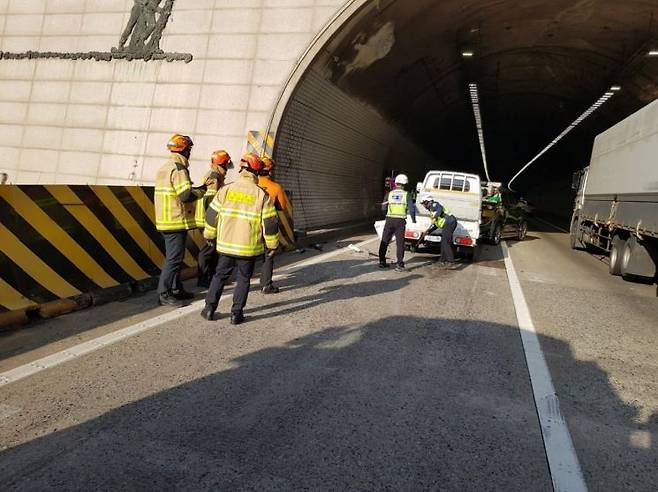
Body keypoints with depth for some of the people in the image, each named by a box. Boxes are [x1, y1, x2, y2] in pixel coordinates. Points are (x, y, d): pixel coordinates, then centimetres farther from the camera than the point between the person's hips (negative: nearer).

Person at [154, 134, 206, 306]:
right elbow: (186, 195, -24)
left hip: (166, 221, 10)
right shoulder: (178, 169, -16)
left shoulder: (164, 168, 15)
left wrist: (196, 189, 12)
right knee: (174, 259, -4)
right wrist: (202, 190, -8)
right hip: (177, 222, -10)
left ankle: (176, 289, 28)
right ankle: (163, 294, 0)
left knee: (174, 256, 18)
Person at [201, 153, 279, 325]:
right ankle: (236, 313, 11)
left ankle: (209, 308, 18)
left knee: (220, 275, 17)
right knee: (244, 279, 11)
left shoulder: (226, 190, -2)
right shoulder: (262, 195, -7)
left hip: (226, 243, 2)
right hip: (249, 247, -2)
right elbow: (270, 223, -6)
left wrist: (209, 235, 18)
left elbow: (212, 215, 3)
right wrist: (272, 244, 6)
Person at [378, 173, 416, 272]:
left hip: (389, 220, 1)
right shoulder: (407, 194, -1)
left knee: (384, 241, 13)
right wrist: (413, 219, 9)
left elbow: (383, 208, 2)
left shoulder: (389, 193, 3)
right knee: (400, 243, 4)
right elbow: (411, 209, -6)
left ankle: (382, 261, 17)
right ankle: (400, 264, 1)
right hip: (401, 221, -1)